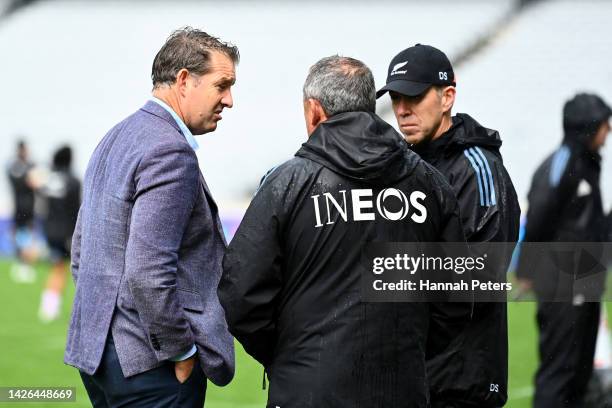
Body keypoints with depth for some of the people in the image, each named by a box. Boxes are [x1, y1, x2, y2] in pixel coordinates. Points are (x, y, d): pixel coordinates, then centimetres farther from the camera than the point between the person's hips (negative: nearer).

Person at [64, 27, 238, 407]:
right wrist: (181, 352, -15)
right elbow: (148, 272, -25)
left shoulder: (116, 138, 14)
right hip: (147, 361, -10)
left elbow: (81, 253, 20)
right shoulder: (170, 151, -17)